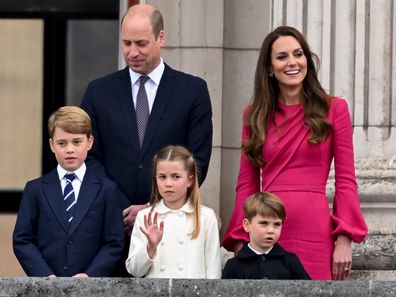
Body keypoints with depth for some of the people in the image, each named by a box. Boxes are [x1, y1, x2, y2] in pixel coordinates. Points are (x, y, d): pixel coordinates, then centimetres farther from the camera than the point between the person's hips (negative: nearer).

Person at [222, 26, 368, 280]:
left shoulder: (334, 109, 5)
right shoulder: (255, 115, 12)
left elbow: (346, 181, 3)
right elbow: (247, 184, 12)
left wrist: (344, 240, -6)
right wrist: (240, 240, 3)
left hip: (315, 234, -2)